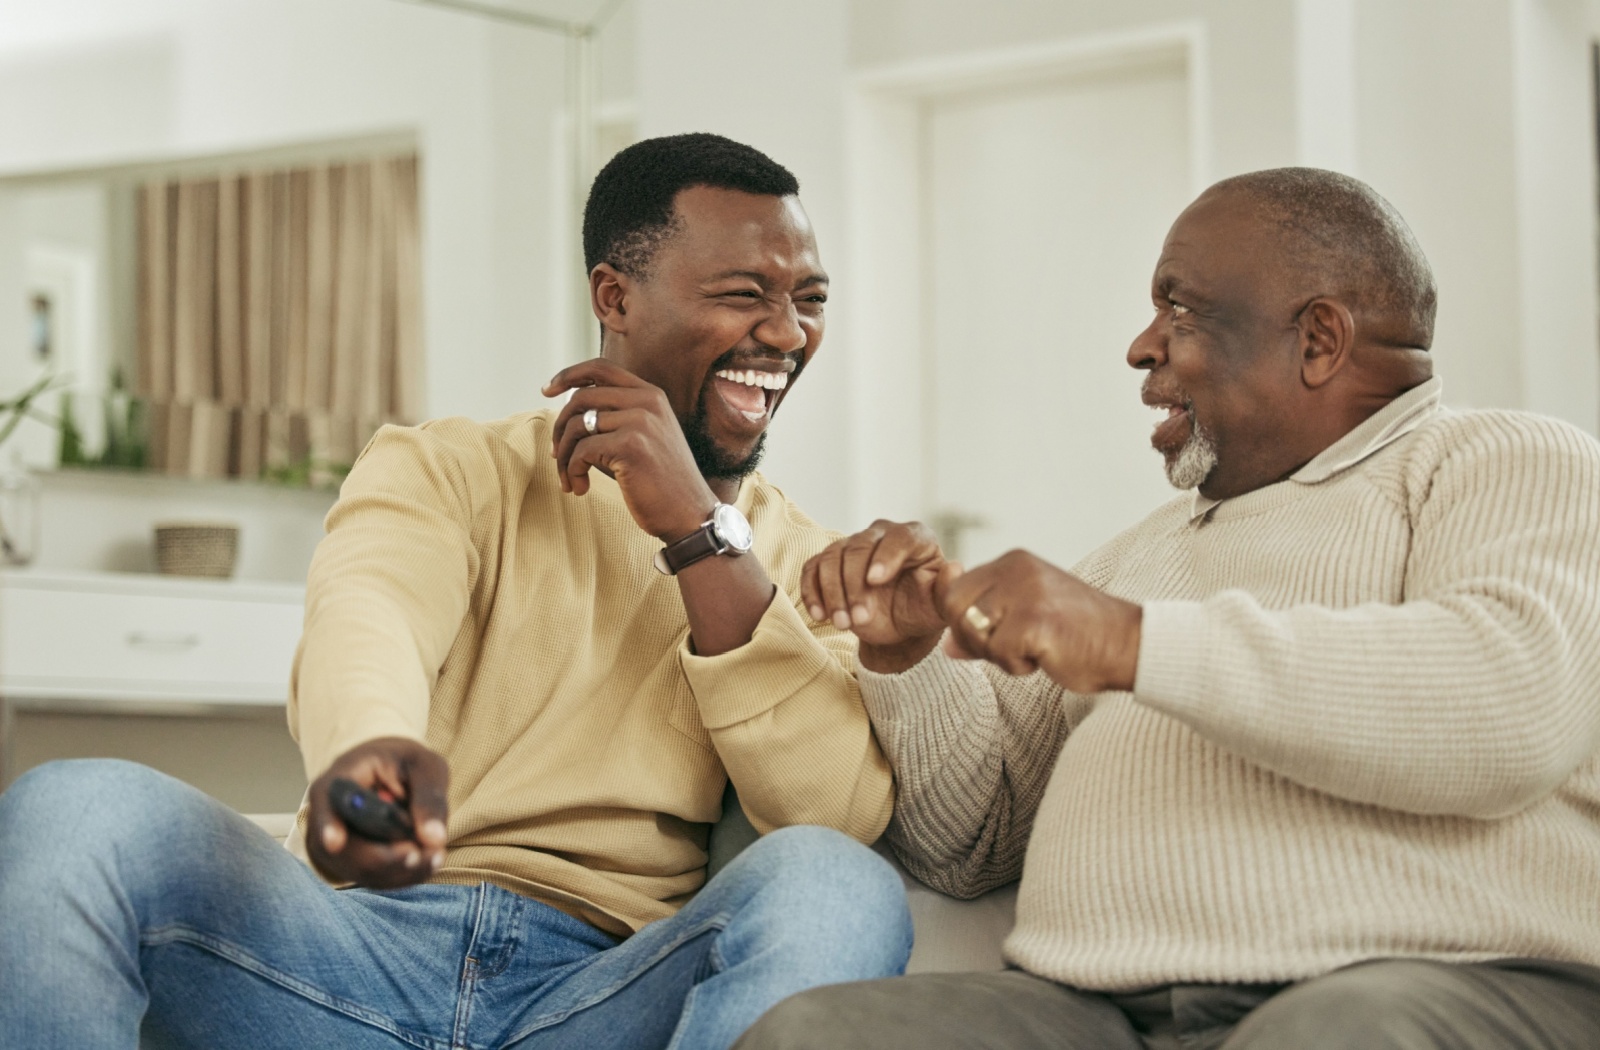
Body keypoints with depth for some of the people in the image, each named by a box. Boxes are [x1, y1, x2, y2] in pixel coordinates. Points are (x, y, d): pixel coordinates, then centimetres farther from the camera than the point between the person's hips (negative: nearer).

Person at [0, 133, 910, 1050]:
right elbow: (365, 610, -14)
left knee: (838, 888, -31)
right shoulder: (449, 470, 11)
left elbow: (845, 815, -3)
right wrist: (369, 746, -40)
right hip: (367, 936, -1)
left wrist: (699, 529, -9)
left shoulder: (802, 562, 16)